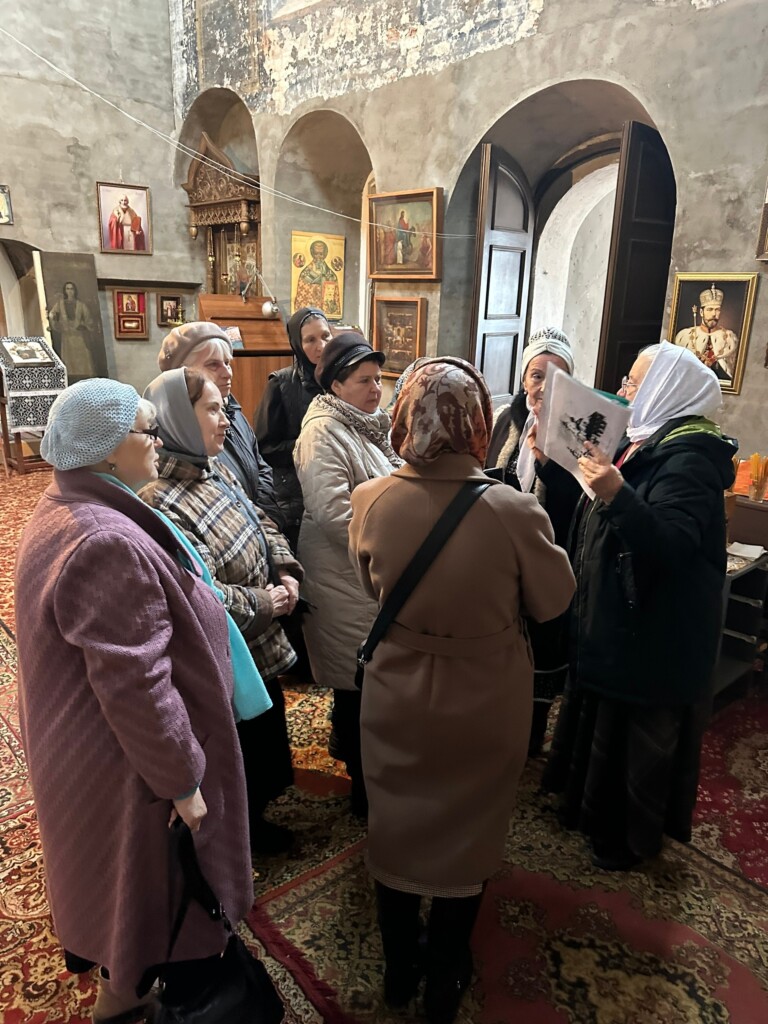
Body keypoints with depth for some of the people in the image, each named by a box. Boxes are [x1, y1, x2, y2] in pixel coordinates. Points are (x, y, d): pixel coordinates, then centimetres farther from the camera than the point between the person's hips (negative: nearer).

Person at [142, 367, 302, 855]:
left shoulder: (216, 469, 1)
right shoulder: (163, 502, -29)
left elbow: (263, 523, 11)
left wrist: (287, 572, -5)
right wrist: (264, 603, -20)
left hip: (261, 642, 9)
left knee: (265, 732, 28)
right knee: (240, 746, 15)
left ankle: (256, 811, 53)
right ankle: (243, 829, 41)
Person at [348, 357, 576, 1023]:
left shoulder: (371, 501, -18)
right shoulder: (514, 510, -27)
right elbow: (553, 600, -10)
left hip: (396, 699, 2)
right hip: (485, 709, -1)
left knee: (397, 829, 24)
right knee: (467, 840, 23)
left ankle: (398, 968, 47)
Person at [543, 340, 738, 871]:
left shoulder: (688, 456, -20)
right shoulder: (647, 443, 8)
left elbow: (672, 544, -32)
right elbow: (598, 520, 14)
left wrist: (618, 495, -46)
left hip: (654, 633, -9)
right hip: (616, 618, 9)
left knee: (640, 733, 8)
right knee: (603, 721, 22)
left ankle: (635, 837, 29)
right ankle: (594, 807, 42)